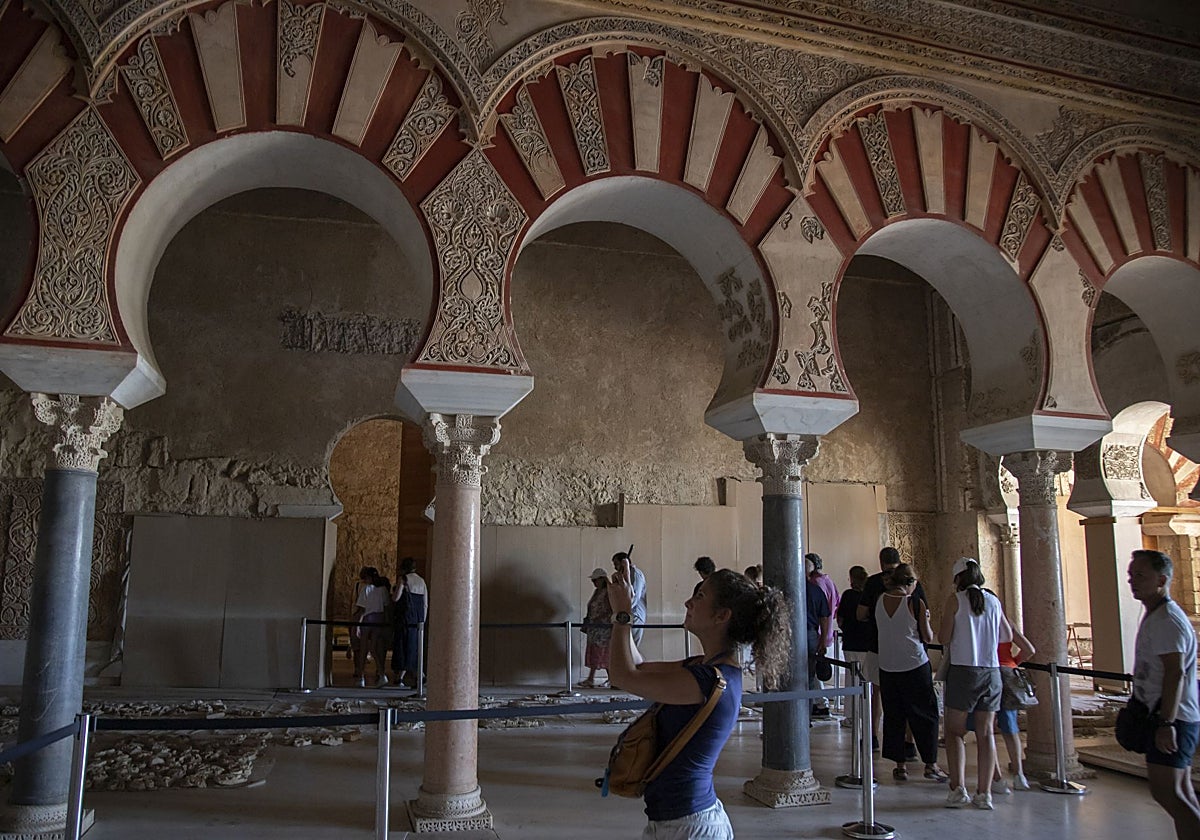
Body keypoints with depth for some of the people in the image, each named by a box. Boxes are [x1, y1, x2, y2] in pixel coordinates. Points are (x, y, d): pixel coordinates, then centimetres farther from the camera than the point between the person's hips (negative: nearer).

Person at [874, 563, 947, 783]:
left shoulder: (880, 601, 0)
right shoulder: (916, 603, -11)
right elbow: (928, 637, -5)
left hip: (887, 666, 4)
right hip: (915, 666, -4)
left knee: (893, 716, 11)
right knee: (924, 715, 9)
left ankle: (900, 765, 14)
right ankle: (930, 764, 13)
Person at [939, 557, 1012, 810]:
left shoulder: (955, 600, -4)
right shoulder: (993, 601, 8)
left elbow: (944, 638, -7)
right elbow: (1008, 636, 16)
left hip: (963, 670, -4)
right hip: (991, 672, 4)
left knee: (955, 732, 4)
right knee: (985, 733, 8)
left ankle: (958, 788, -5)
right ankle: (984, 794, 7)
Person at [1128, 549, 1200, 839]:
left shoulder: (1167, 619, -16)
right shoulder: (1155, 616, 16)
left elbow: (1175, 672, -25)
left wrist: (1166, 723, -28)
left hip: (1172, 719, -11)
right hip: (1176, 720, 11)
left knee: (1166, 792, -12)